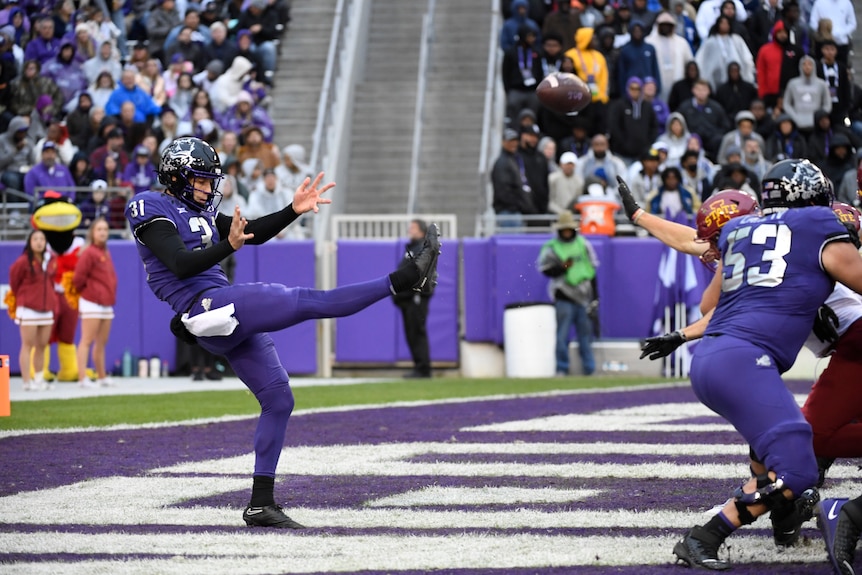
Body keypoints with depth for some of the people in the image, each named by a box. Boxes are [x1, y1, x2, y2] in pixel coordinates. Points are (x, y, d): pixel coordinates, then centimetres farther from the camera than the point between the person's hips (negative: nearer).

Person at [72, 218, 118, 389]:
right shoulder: (89, 253, -11)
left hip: (107, 303, 8)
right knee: (87, 341, -10)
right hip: (92, 303, -8)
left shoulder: (106, 254, 14)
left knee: (102, 342, 14)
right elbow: (78, 278, -16)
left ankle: (102, 377, 22)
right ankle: (82, 378, -13)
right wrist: (87, 291, -2)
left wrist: (111, 296, 9)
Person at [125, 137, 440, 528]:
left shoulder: (200, 212, 23)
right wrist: (228, 246, -29)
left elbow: (255, 233, 19)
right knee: (306, 302, -16)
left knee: (278, 400, 8)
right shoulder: (153, 210, -2)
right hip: (209, 306, -10)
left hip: (233, 319, 10)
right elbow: (181, 264, -16)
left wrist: (294, 210, 6)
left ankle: (261, 505, 10)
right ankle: (405, 279, -20)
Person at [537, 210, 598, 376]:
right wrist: (562, 267, -22)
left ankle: (588, 367, 12)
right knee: (562, 333, -9)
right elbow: (545, 269, -4)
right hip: (563, 296, -3)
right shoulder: (551, 248, 1)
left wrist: (594, 297, 13)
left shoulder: (584, 245, 11)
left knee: (585, 331, 6)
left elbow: (592, 269, 15)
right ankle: (562, 368, -3)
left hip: (583, 296, 3)